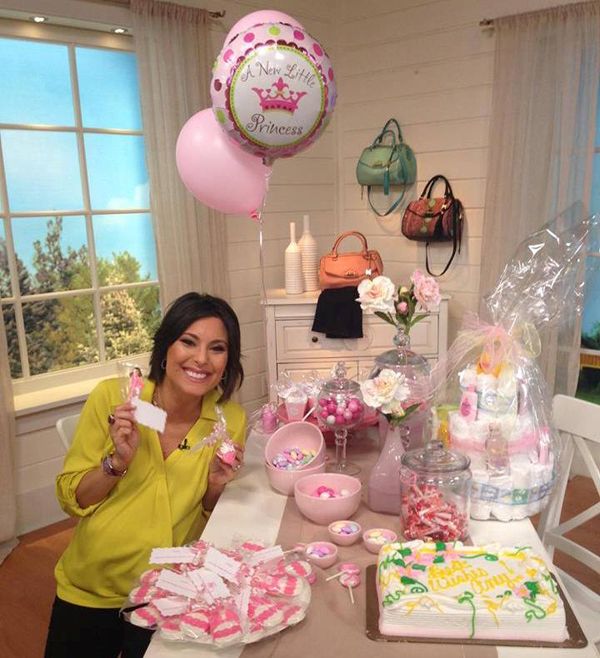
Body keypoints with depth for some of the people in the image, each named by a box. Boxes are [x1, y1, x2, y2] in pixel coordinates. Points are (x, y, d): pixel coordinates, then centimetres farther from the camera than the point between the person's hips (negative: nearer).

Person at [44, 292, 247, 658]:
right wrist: (118, 461, -27)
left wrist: (217, 485, -20)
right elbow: (71, 500, -10)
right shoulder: (112, 397, -17)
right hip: (89, 590, 1)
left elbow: (211, 518, 1)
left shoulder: (231, 421, -13)